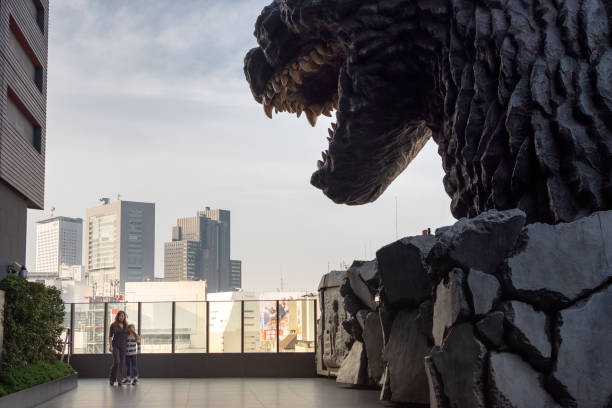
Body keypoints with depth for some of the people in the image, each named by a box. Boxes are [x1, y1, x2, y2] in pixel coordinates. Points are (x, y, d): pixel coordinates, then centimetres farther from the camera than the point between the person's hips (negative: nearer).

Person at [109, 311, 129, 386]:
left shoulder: (126, 325, 9)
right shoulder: (113, 325, -2)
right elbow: (110, 336, -5)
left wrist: (127, 346, 12)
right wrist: (110, 346, -14)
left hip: (123, 346, 4)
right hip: (115, 345, -4)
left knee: (122, 363, 0)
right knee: (116, 362, -14)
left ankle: (120, 380, 3)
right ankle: (112, 379, 4)